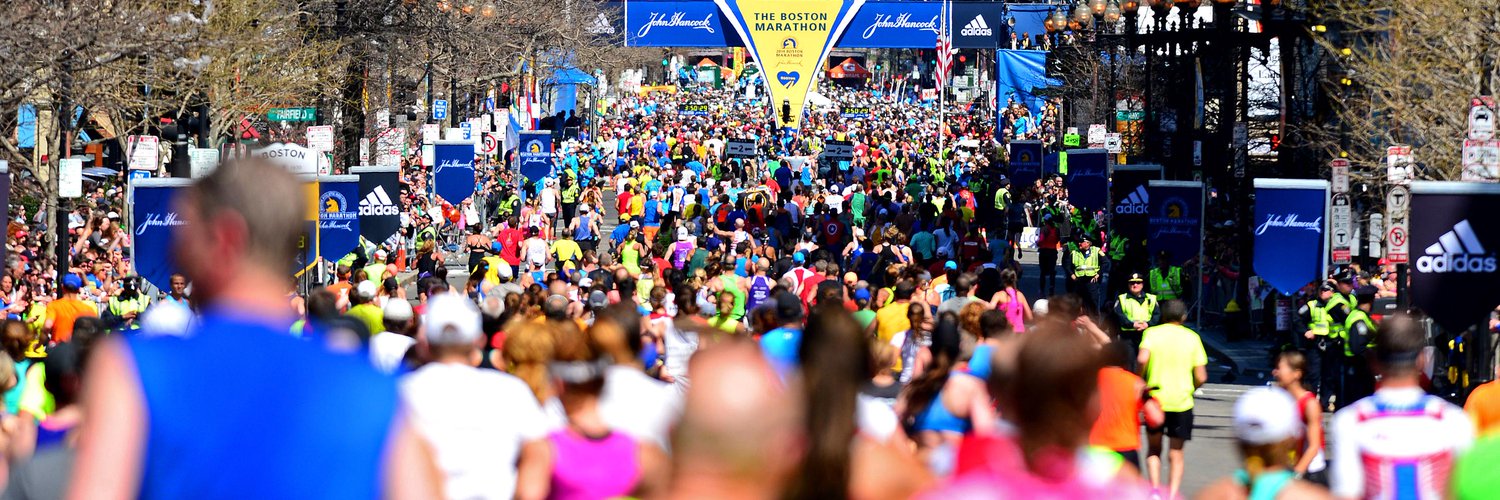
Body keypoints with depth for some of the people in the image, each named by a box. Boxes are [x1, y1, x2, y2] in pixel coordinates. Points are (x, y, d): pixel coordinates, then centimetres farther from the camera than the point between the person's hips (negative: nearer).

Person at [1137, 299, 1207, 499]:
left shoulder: (1151, 333, 0)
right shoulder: (1192, 337, 3)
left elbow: (1142, 359, -20)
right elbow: (1201, 377, -1)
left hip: (1155, 399, 0)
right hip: (1181, 401, 0)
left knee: (1153, 450, 16)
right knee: (1176, 454, 11)